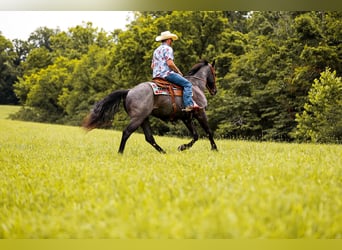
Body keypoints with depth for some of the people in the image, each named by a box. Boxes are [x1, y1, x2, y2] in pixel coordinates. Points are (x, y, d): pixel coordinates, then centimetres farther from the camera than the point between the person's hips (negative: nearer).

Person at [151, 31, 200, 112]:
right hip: (167, 73, -10)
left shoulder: (156, 50, 23)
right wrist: (178, 71, -7)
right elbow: (170, 63, -18)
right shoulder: (168, 48, -5)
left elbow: (152, 66, 24)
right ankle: (189, 104, -28)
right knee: (187, 84, -12)